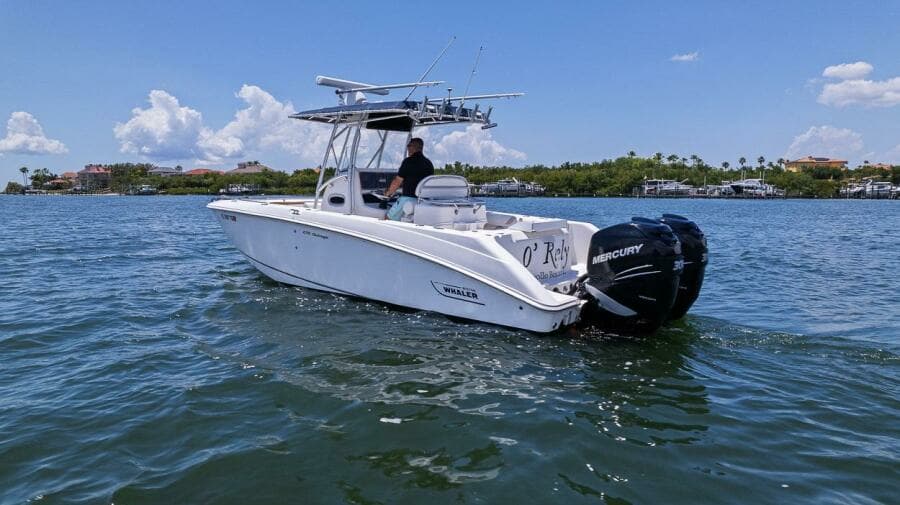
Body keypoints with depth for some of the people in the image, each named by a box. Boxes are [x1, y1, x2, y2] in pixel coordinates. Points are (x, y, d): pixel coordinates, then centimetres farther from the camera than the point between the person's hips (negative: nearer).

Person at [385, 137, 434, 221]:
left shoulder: (409, 161, -7)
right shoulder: (429, 163, 12)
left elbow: (397, 182, -3)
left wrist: (388, 192, 16)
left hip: (409, 199, -7)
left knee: (389, 218, 7)